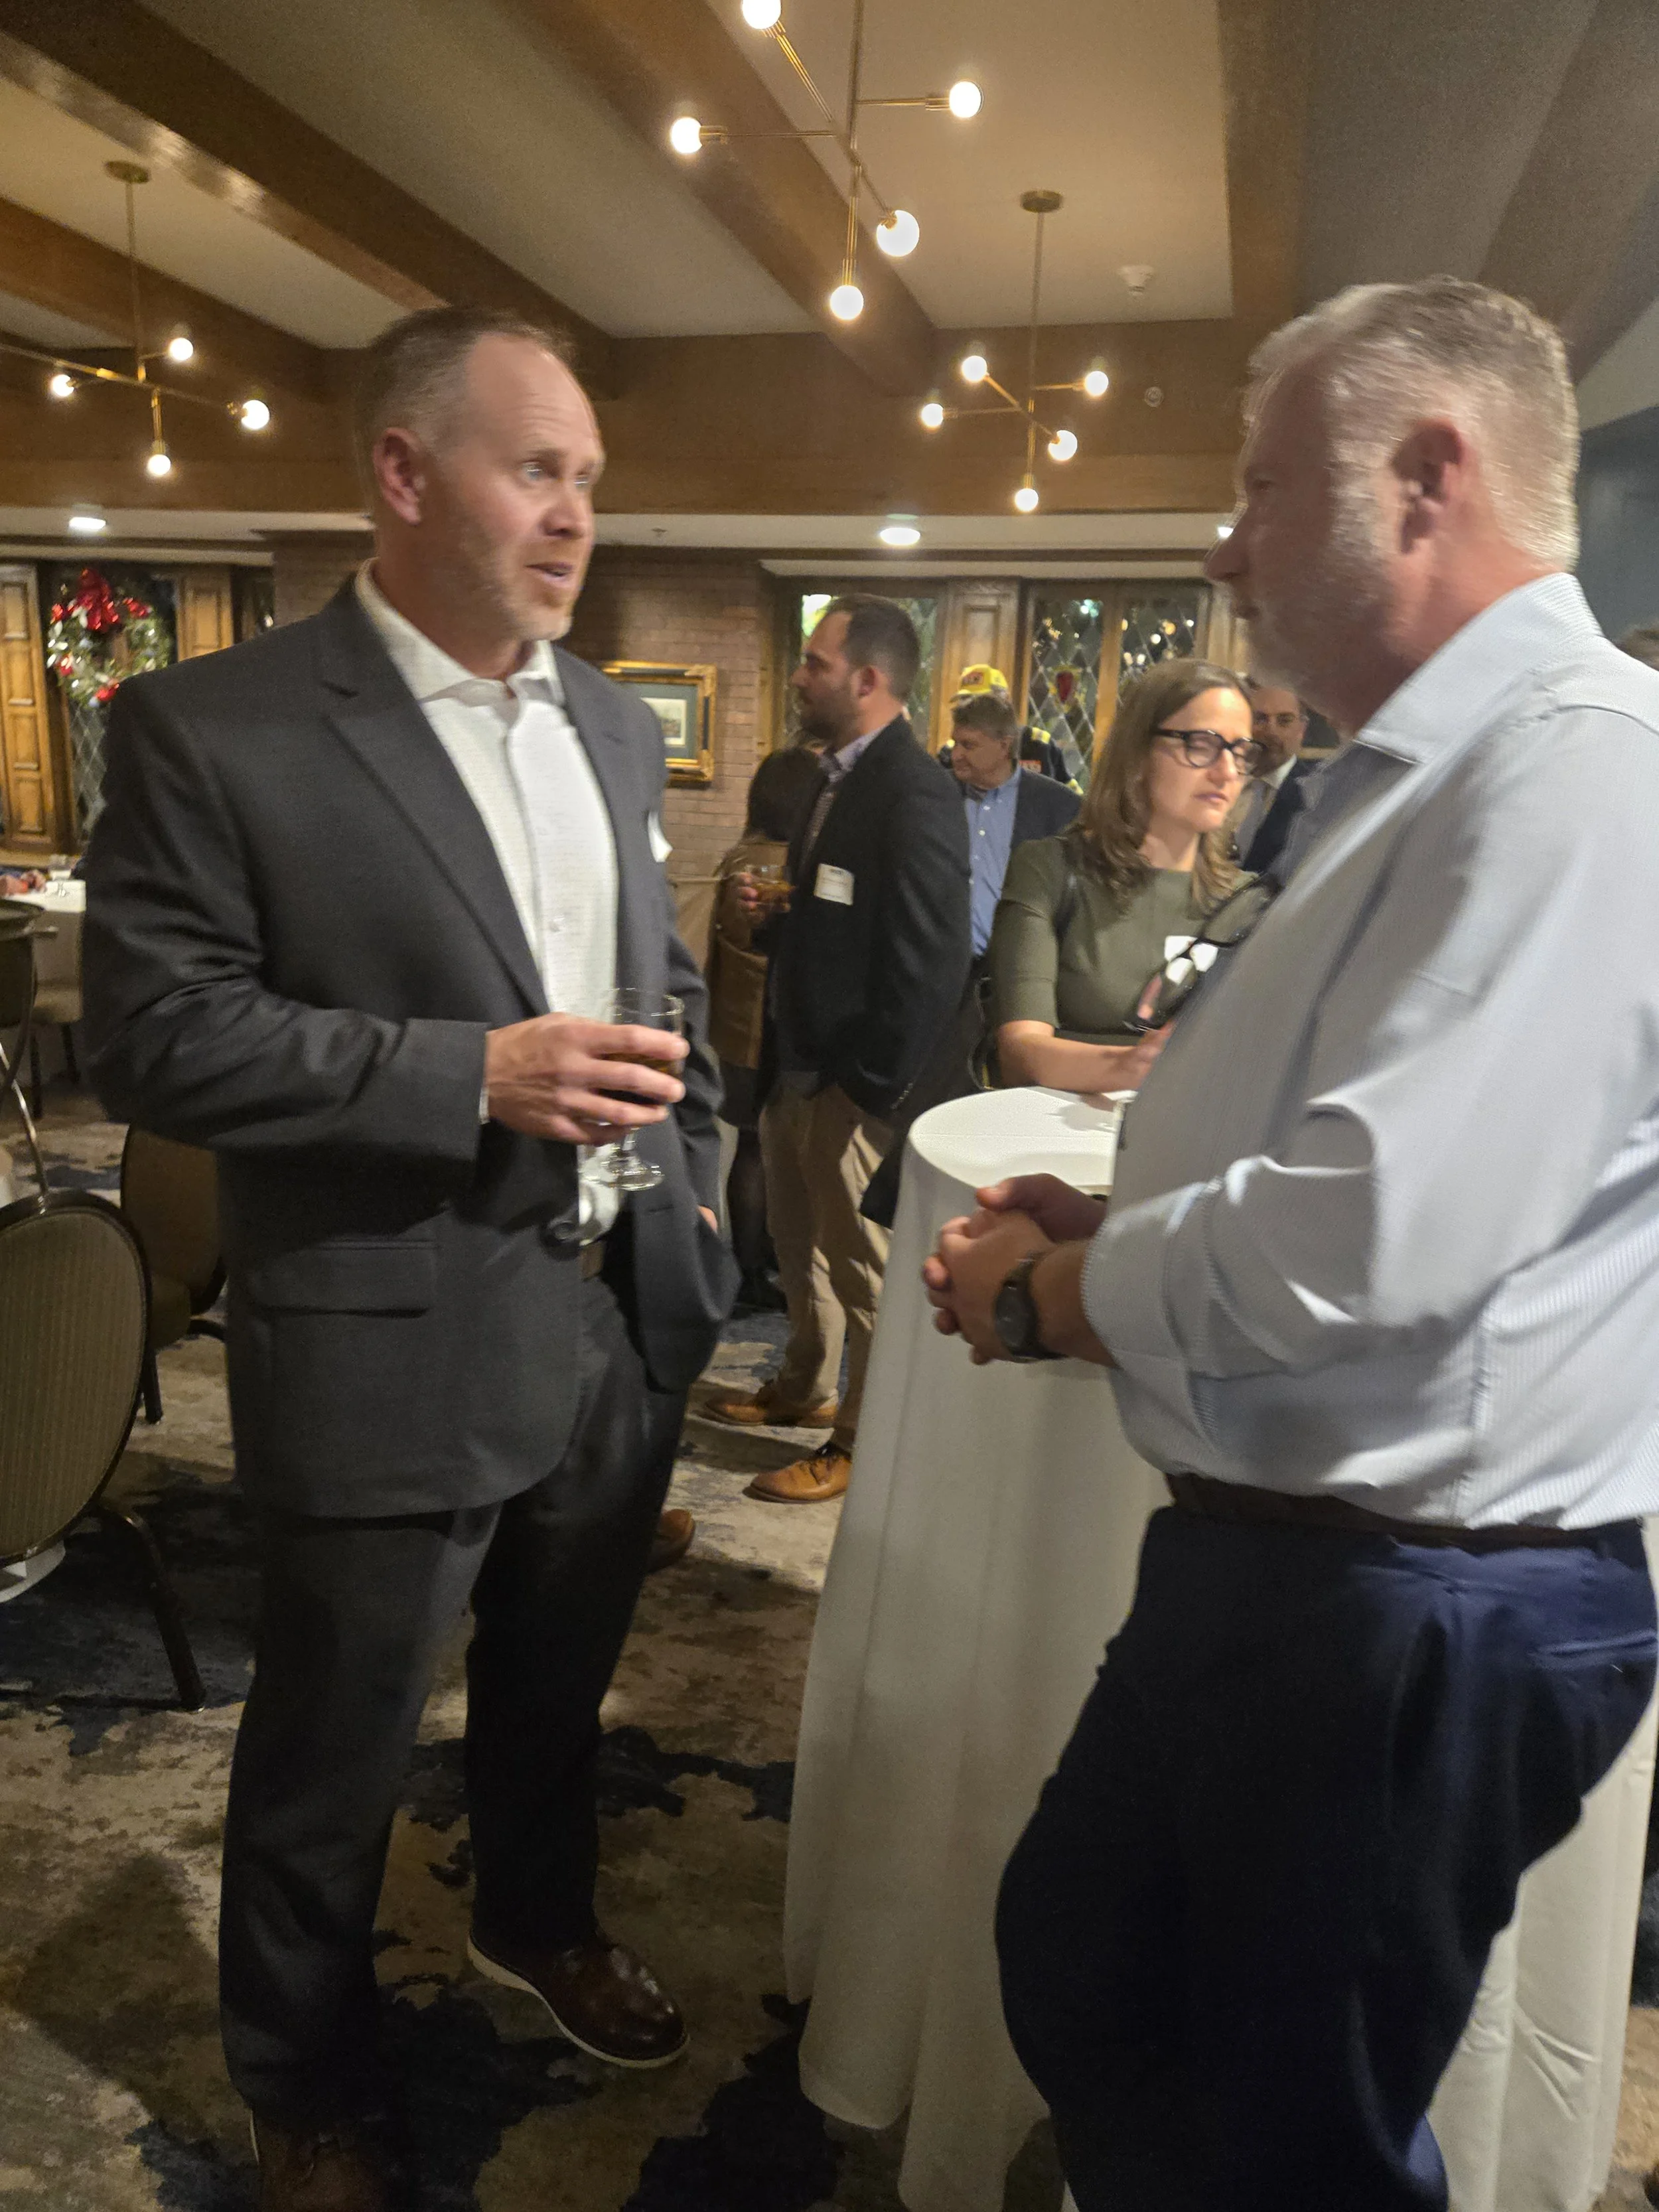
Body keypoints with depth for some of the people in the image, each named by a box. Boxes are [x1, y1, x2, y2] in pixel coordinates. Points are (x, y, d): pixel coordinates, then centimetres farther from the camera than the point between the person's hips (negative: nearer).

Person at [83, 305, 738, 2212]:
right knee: (332, 1761, 16)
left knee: (557, 1688, 26)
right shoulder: (213, 726, -12)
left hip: (622, 1325, 6)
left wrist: (694, 1183, 9)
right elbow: (156, 1036, -16)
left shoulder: (616, 729, 7)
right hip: (397, 1357, -5)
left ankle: (538, 1924, 55)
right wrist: (476, 1075, -24)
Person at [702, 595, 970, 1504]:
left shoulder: (915, 795, -18)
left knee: (863, 1261, 4)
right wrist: (775, 914, 6)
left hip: (854, 1082, -10)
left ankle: (865, 1439, 20)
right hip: (796, 1063, 10)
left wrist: (875, 1085, -22)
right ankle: (805, 1388, 42)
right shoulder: (838, 779, 12)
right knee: (798, 1240, 23)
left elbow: (930, 962, -23)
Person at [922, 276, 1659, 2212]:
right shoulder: (1425, 774, 12)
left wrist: (1039, 1296, -12)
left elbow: (1368, 1242, -30)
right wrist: (1105, 1217, 2)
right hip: (1269, 1552, 9)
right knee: (1078, 1977, 25)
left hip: (1418, 1608, -9)